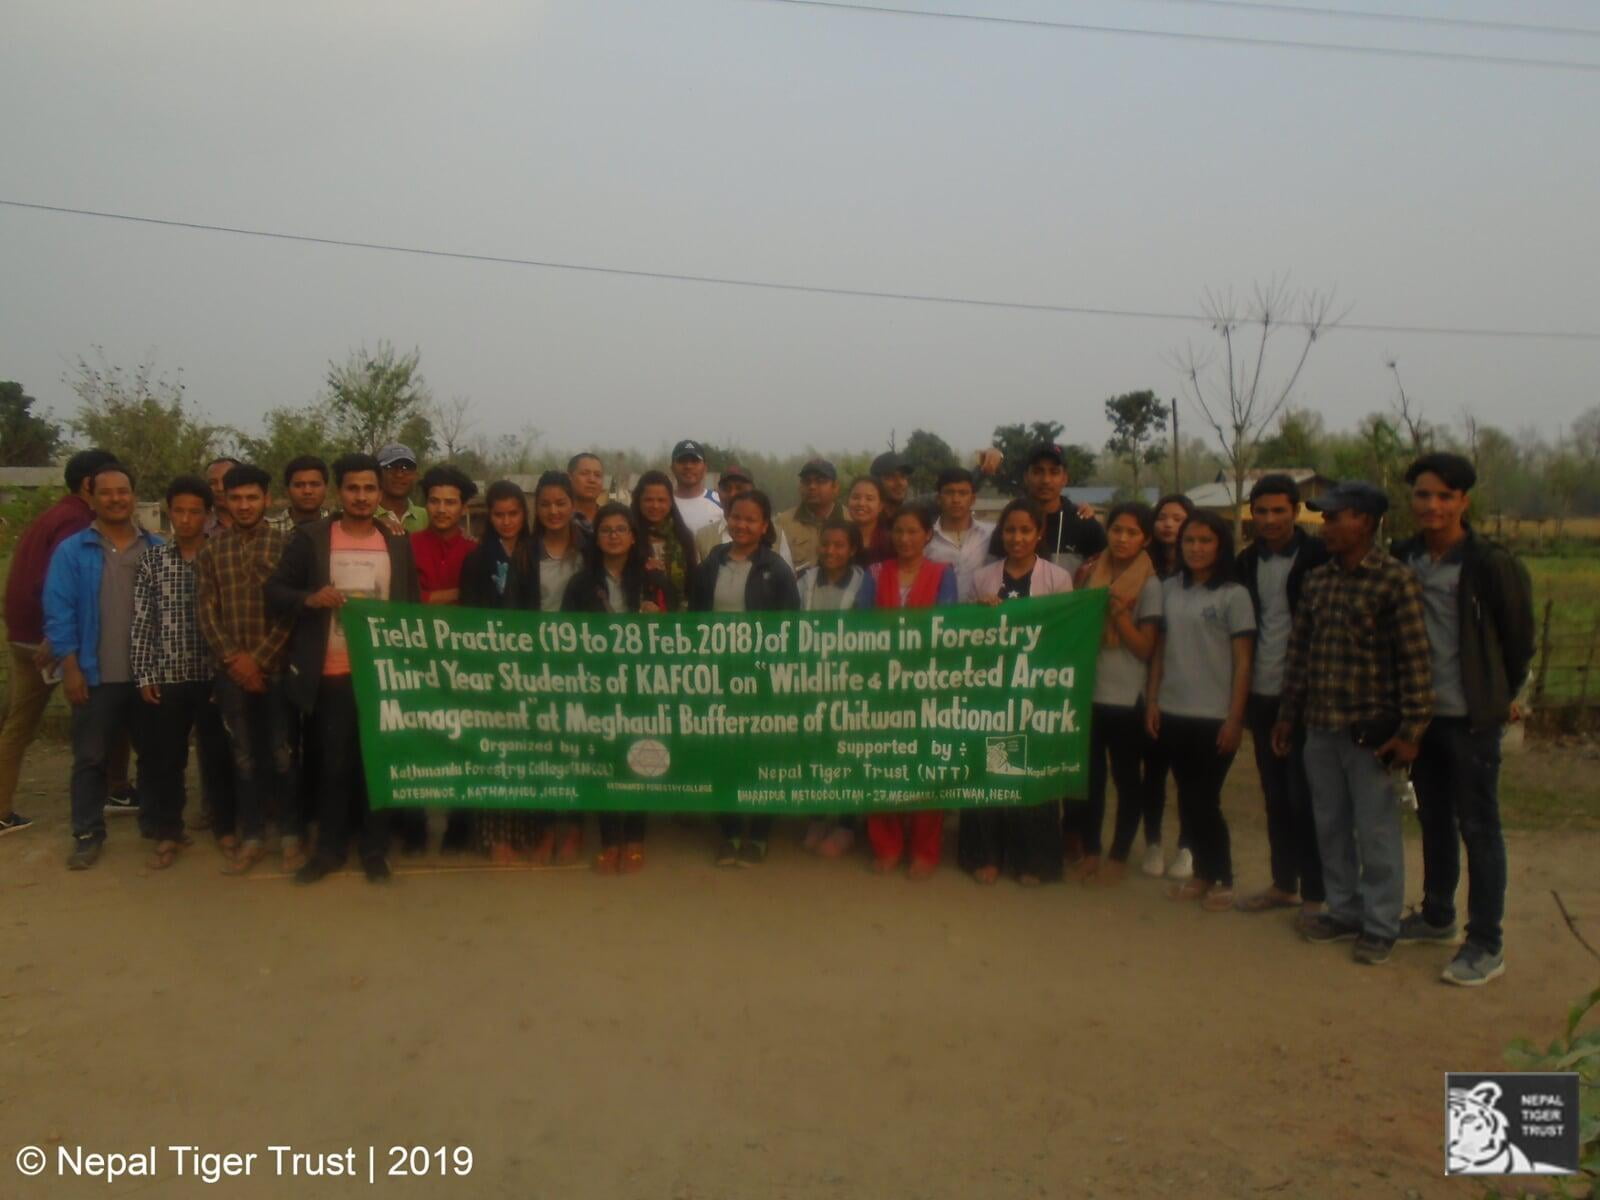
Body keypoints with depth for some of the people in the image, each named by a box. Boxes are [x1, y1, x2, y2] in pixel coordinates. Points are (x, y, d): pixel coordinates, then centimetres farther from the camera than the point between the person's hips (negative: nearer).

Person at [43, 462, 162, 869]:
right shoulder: (71, 551, -2)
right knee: (90, 758, 5)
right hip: (97, 676, -2)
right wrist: (71, 667, -11)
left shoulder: (157, 548, 5)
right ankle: (87, 834, 16)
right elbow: (59, 614, -5)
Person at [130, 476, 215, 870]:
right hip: (168, 675, 1)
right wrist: (143, 675, -1)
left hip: (215, 673, -1)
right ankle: (168, 832, 18)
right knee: (163, 756, 5)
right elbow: (141, 621, 4)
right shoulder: (152, 560, 4)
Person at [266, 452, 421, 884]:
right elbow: (274, 592, 0)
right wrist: (311, 599, -20)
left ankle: (375, 849, 18)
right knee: (334, 762, 5)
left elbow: (413, 607, 11)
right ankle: (330, 848, 19)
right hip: (332, 673, -1)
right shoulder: (310, 538, 1)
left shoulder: (398, 545, 8)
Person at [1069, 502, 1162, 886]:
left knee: (1126, 777, 7)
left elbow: (1146, 649, -7)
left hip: (1126, 697, -3)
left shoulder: (1149, 584, -4)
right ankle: (1089, 851, 23)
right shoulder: (1090, 573, 6)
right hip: (1087, 691, 3)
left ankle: (1119, 855, 21)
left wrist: (1118, 613, -18)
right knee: (1089, 774, 9)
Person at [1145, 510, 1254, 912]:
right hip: (1173, 713, 4)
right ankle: (1202, 873, 23)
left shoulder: (1233, 595, -5)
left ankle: (1222, 879, 18)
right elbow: (1159, 650, 10)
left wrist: (1234, 719, -9)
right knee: (1187, 799, 9)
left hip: (1214, 716, -4)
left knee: (1205, 800, 1)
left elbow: (1243, 662, -6)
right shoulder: (1169, 589, 7)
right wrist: (1151, 701, 4)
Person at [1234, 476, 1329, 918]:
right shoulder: (1246, 562, 7)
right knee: (1275, 794, 13)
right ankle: (1283, 882, 25)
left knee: (1305, 796, 1)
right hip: (1261, 693, 5)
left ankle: (1314, 893, 13)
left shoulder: (1319, 557, -8)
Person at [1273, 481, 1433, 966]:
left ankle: (1380, 926, 19)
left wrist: (1410, 730, -14)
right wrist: (1287, 715, 14)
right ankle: (1343, 911, 30)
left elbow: (1415, 661, -12)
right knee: (1330, 827, 15)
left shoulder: (1395, 579, -10)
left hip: (1371, 730, -6)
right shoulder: (1317, 580, 7)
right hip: (1321, 727, 6)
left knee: (1375, 831, 5)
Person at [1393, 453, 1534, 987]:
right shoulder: (1402, 559, 1)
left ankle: (1486, 945, 10)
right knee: (1434, 819, 17)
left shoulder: (1492, 564, -14)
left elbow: (1519, 636, -3)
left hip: (1472, 717, -5)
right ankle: (1436, 915, 33)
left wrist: (1505, 695, 6)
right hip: (1422, 712, 5)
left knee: (1478, 827, 1)